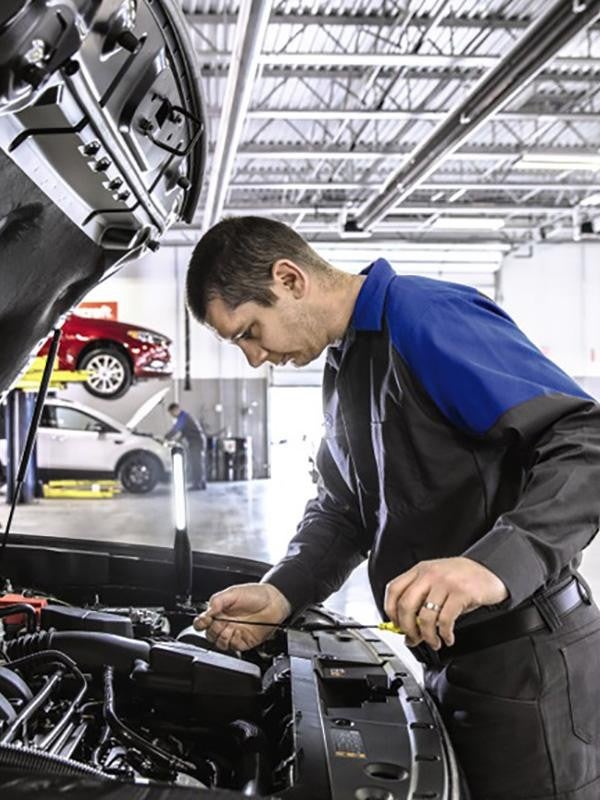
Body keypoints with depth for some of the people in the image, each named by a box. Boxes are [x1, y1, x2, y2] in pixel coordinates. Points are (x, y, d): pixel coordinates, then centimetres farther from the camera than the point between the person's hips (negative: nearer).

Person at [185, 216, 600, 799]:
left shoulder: (427, 318, -19)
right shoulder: (344, 366, 13)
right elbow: (341, 511, 16)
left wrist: (497, 564, -39)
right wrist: (280, 595, -1)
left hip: (523, 663, -9)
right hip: (446, 661, 9)